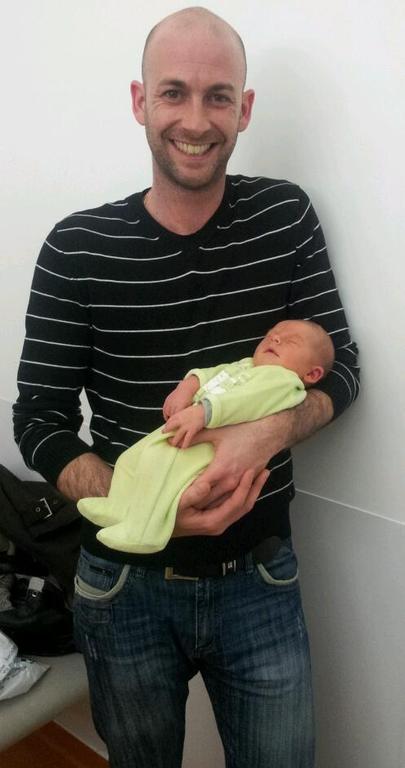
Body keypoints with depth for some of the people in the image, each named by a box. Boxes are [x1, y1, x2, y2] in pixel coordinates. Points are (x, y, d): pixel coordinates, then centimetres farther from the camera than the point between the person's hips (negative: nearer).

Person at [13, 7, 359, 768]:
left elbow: (339, 365, -1)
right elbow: (38, 419, -6)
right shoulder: (76, 249, -9)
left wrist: (271, 428, -23)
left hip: (260, 577, 1)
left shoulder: (287, 217, -5)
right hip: (127, 583, 0)